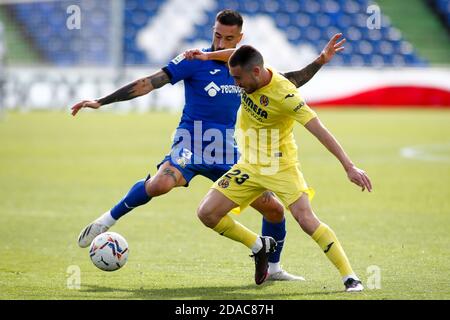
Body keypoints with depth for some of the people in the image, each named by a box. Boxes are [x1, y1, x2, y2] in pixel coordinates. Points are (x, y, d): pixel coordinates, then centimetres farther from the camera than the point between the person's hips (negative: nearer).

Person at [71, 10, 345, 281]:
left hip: (227, 155, 5)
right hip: (191, 145, -5)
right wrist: (102, 102, -18)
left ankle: (273, 268, 27)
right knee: (161, 183, -37)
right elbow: (150, 83, -12)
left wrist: (320, 61, 13)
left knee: (275, 209, 2)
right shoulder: (195, 61, -7)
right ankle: (107, 221, -14)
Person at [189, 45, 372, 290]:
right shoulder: (250, 69, -7)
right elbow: (235, 54, 19)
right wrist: (207, 56, 6)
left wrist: (349, 166, -33)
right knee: (206, 213, -4)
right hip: (249, 166, 7)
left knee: (306, 219, -23)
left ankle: (350, 278, -16)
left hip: (280, 167, -7)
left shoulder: (284, 95, -27)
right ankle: (259, 246, 17)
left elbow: (319, 130, -29)